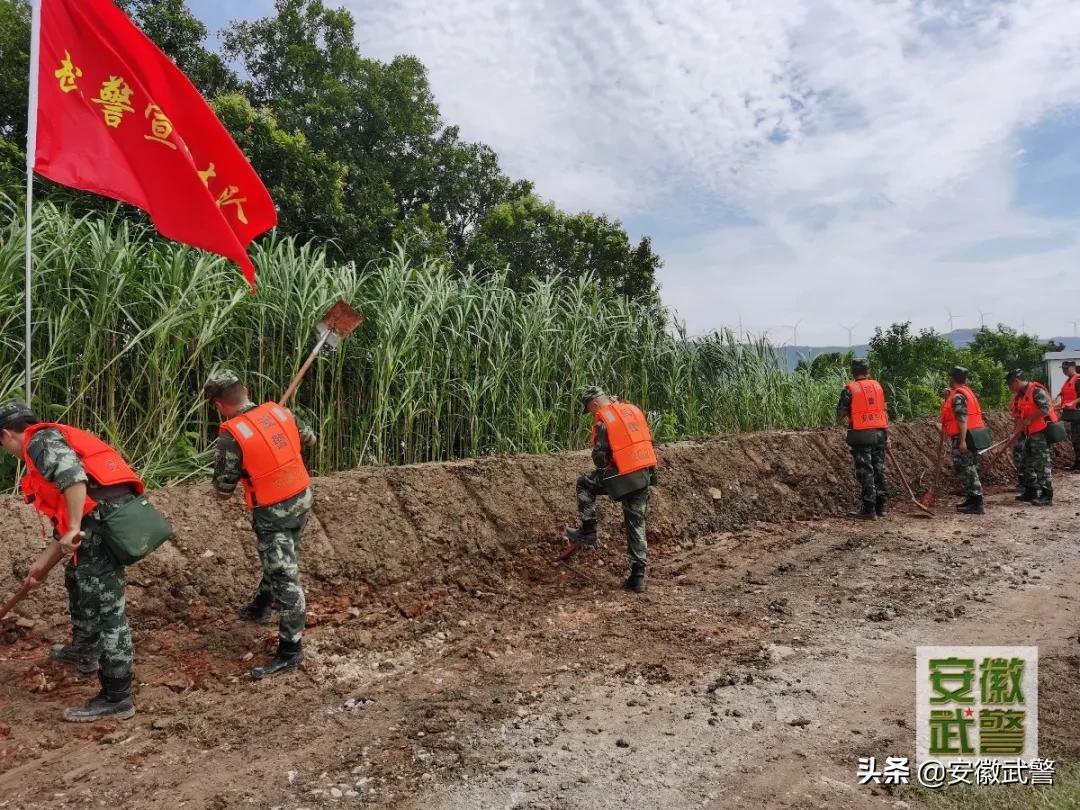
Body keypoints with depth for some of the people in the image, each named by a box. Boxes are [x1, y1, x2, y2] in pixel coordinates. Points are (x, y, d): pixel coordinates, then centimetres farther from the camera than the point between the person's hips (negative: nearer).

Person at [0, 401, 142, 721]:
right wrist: (43, 565, 37)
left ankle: (116, 698, -1)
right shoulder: (49, 447, 32)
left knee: (104, 604, -7)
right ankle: (84, 652, 52)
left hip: (106, 515, -11)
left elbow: (73, 475, -21)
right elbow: (62, 521, 33)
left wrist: (74, 528, -23)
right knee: (78, 578, 32)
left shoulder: (40, 440, 2)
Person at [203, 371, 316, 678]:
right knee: (278, 560, 27)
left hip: (273, 512, -7)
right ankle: (261, 606, 50)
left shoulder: (231, 435, -19)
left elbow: (223, 489, -10)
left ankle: (291, 650, 5)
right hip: (302, 500, 7)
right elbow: (310, 439, 15)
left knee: (284, 576, -2)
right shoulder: (279, 411, -2)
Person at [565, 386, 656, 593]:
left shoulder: (602, 421, -8)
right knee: (637, 524, 12)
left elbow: (600, 455, -9)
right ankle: (638, 576, 13)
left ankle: (588, 532, 20)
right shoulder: (634, 410, 12)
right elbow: (648, 440, 17)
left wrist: (602, 472, 11)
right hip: (645, 475, 6)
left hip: (623, 478, -6)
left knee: (584, 484, 19)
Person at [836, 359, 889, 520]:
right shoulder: (878, 386, 9)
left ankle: (869, 510, -2)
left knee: (865, 472, -3)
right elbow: (885, 411, 12)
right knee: (879, 470, 12)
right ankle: (880, 507, 19)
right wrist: (887, 434, 17)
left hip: (861, 435, -5)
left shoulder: (850, 389, -7)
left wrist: (844, 421, 17)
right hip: (879, 433, 5)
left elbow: (841, 416, -6)